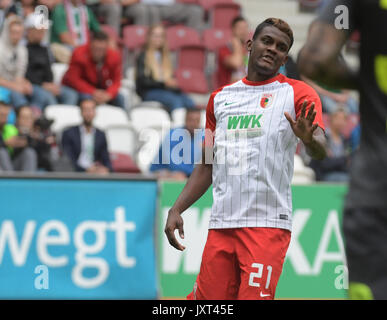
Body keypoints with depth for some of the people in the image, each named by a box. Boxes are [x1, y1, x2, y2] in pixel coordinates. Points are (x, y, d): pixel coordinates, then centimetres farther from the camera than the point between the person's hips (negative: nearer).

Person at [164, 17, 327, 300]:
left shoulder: (297, 94, 4)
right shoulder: (220, 98, 18)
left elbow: (320, 151, -12)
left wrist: (309, 139, -35)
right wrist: (176, 209, 12)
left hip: (268, 223, -4)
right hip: (221, 224, 5)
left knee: (254, 297, -15)